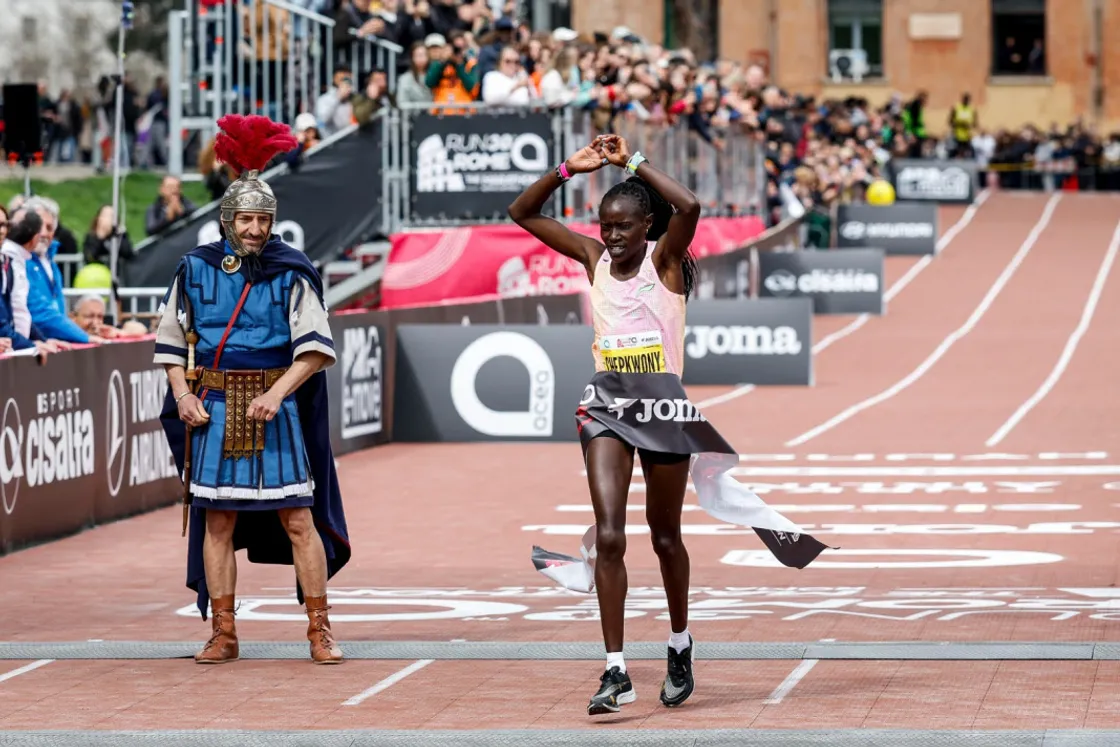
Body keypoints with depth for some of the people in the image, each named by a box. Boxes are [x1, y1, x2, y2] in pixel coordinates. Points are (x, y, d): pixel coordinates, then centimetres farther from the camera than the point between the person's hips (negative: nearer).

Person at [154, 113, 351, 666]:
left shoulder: (291, 274, -3)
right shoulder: (196, 269, 4)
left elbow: (316, 347, -8)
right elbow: (171, 340, 11)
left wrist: (277, 392, -20)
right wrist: (182, 394, -3)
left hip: (276, 409, -2)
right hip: (214, 409, 2)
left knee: (298, 518, -4)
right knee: (218, 520, 3)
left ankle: (319, 631, 1)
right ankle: (223, 634, 10)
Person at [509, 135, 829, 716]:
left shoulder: (666, 258, -5)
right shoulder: (594, 257, 6)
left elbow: (689, 208, -26)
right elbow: (521, 214, 8)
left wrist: (632, 163, -19)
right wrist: (568, 170, -4)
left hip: (663, 405, -2)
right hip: (607, 405, 2)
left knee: (665, 536, 12)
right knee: (608, 536, -11)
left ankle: (680, 647, 34)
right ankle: (615, 672, -13)